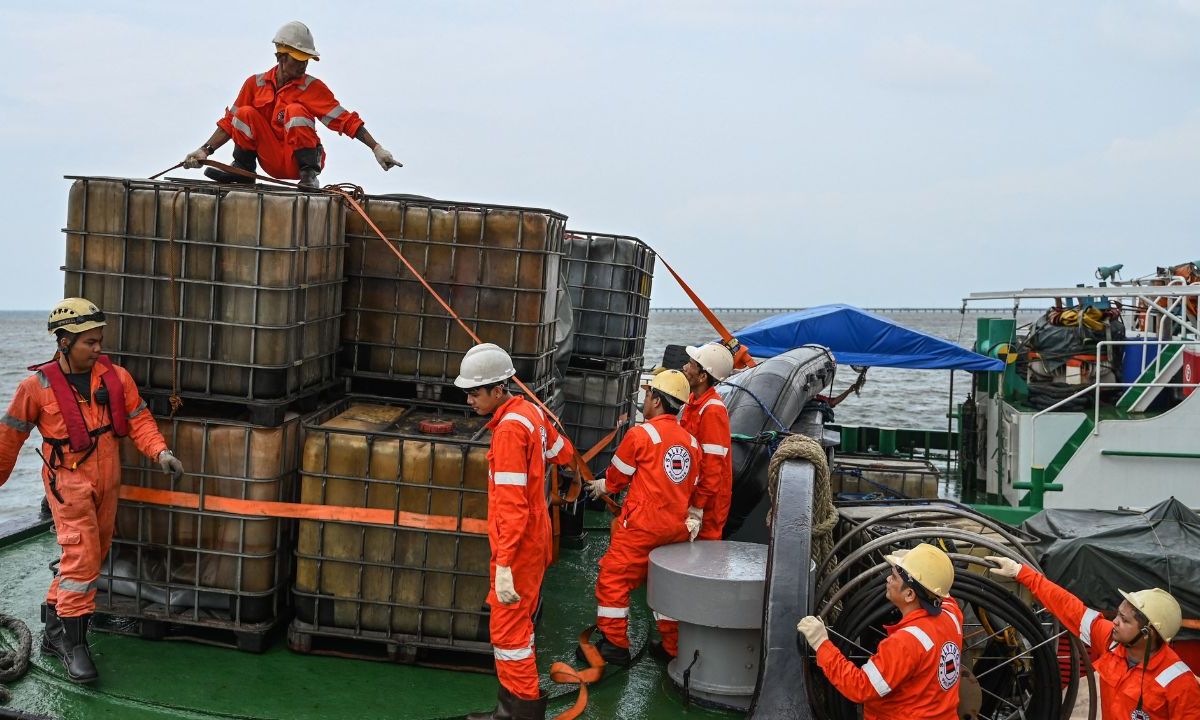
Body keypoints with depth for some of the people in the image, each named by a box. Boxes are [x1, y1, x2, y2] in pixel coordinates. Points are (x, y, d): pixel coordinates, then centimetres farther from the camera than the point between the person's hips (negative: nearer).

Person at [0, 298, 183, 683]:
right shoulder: (38, 386, -9)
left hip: (106, 484, 5)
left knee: (91, 557, 13)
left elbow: (139, 419, 1)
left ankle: (55, 631, 30)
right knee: (81, 557, -12)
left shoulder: (116, 377, -1)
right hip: (68, 484, -5)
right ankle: (73, 644, -1)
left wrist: (159, 451, -16)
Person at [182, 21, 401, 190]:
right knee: (247, 113, -14)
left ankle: (309, 173, -20)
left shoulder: (313, 88, -5)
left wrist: (376, 148, -20)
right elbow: (230, 122, 6)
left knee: (295, 110, -24)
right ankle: (243, 169, -4)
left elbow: (346, 120, -11)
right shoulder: (255, 84, 3)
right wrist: (205, 151, -4)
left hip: (299, 160, -2)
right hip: (272, 162, 2)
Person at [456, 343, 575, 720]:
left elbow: (512, 505, -27)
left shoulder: (508, 429, -23)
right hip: (534, 536, 10)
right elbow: (564, 452, 17)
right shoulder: (530, 411, 3)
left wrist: (503, 565, -27)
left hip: (518, 545, -10)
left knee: (507, 628, -1)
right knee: (517, 623, 18)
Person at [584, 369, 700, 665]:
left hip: (642, 525, -6)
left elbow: (618, 475, 2)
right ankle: (673, 644, 25)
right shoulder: (691, 442, 7)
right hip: (677, 527, 7)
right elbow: (691, 487, 13)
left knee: (614, 579, 4)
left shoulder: (641, 434, -10)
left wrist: (602, 486, 22)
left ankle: (614, 644, 8)